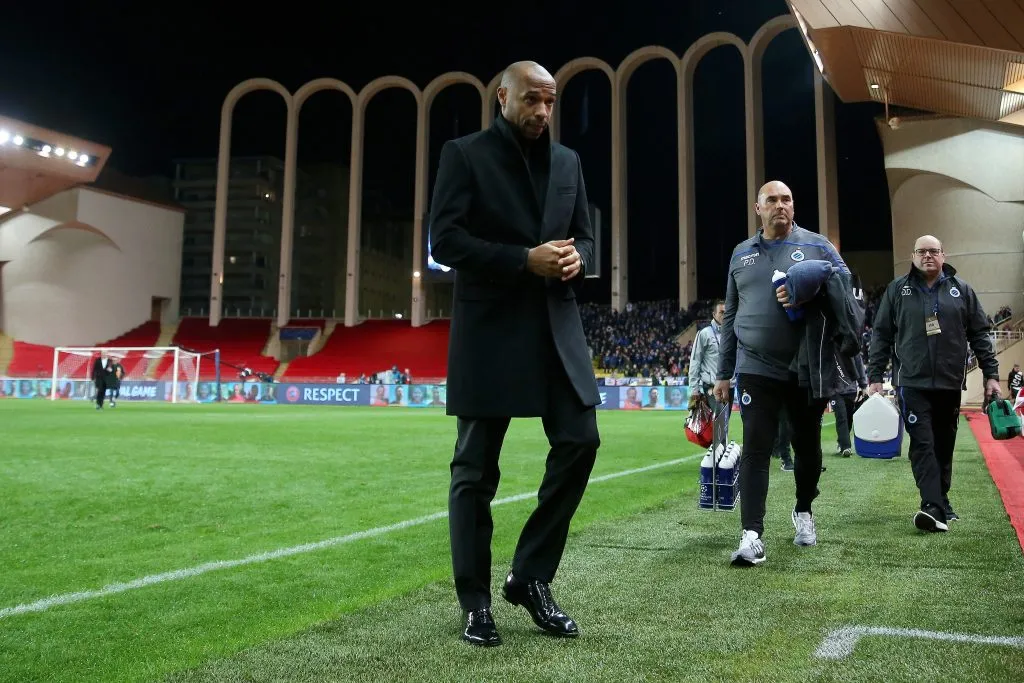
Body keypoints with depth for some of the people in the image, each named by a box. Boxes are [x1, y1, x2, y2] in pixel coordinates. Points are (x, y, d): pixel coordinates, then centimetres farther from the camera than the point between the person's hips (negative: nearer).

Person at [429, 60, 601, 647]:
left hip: (557, 325, 5)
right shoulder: (465, 154, 0)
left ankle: (531, 578, 16)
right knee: (476, 467, 3)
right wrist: (524, 260, -17)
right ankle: (477, 601, 16)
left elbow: (586, 236, 18)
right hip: (490, 328, -5)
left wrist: (577, 259, -6)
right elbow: (445, 239, -9)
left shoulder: (568, 161, 15)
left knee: (580, 442, -1)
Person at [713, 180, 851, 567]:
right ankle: (752, 536, -10)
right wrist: (723, 373, 13)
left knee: (807, 446, 13)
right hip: (756, 370, 0)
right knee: (755, 451, -8)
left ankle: (803, 511, 37)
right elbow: (731, 316, 14)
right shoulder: (741, 254, 11)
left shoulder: (817, 246, 5)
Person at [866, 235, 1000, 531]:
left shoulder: (961, 289, 9)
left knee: (944, 445, 9)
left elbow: (980, 334, 9)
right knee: (923, 444, -11)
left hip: (950, 383, 2)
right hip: (912, 382, -2)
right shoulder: (897, 289, 5)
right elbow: (881, 335, 4)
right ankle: (934, 506, -18)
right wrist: (875, 376, -1)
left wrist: (991, 374, 3)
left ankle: (940, 502, 20)